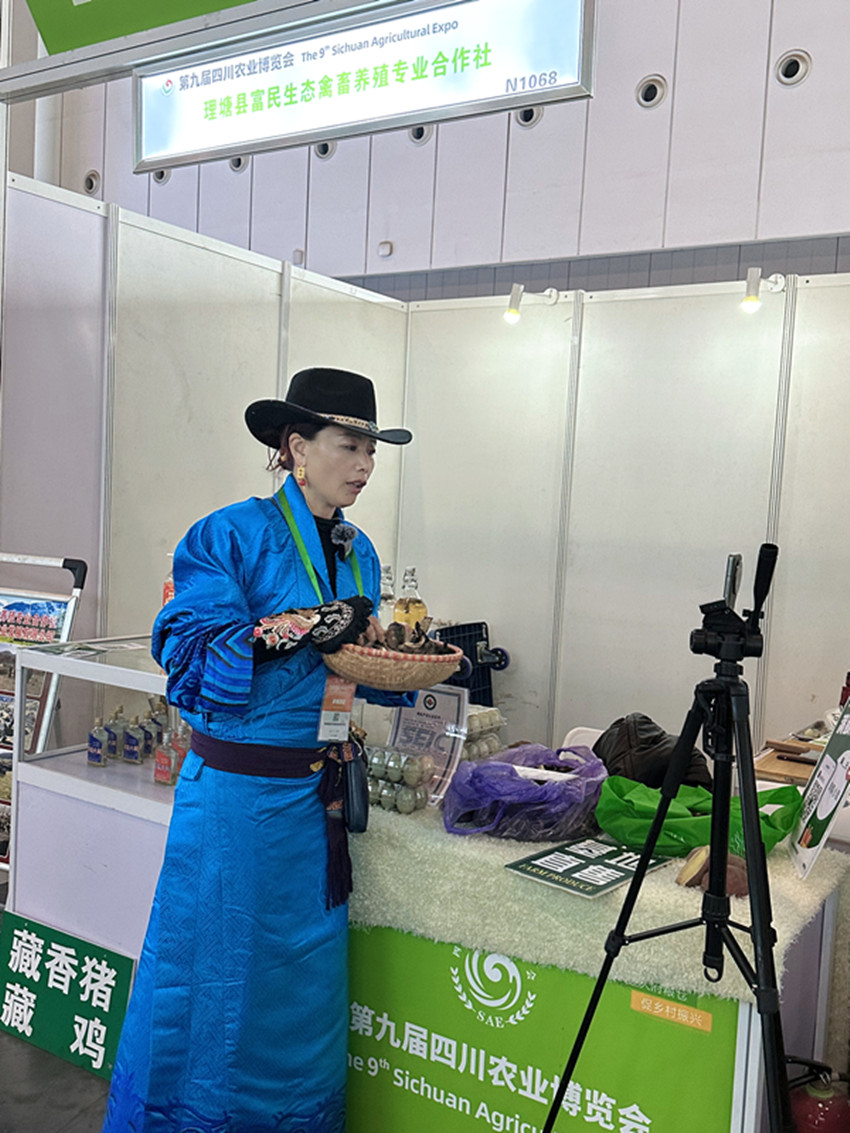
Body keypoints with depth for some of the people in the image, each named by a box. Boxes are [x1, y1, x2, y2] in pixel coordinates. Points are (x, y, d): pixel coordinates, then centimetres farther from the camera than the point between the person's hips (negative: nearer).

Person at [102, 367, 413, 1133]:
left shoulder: (360, 552, 9)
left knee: (307, 978, 18)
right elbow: (192, 656, -17)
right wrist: (304, 626, -27)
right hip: (242, 790, -6)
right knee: (220, 967, 7)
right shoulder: (233, 536, -11)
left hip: (322, 795, 6)